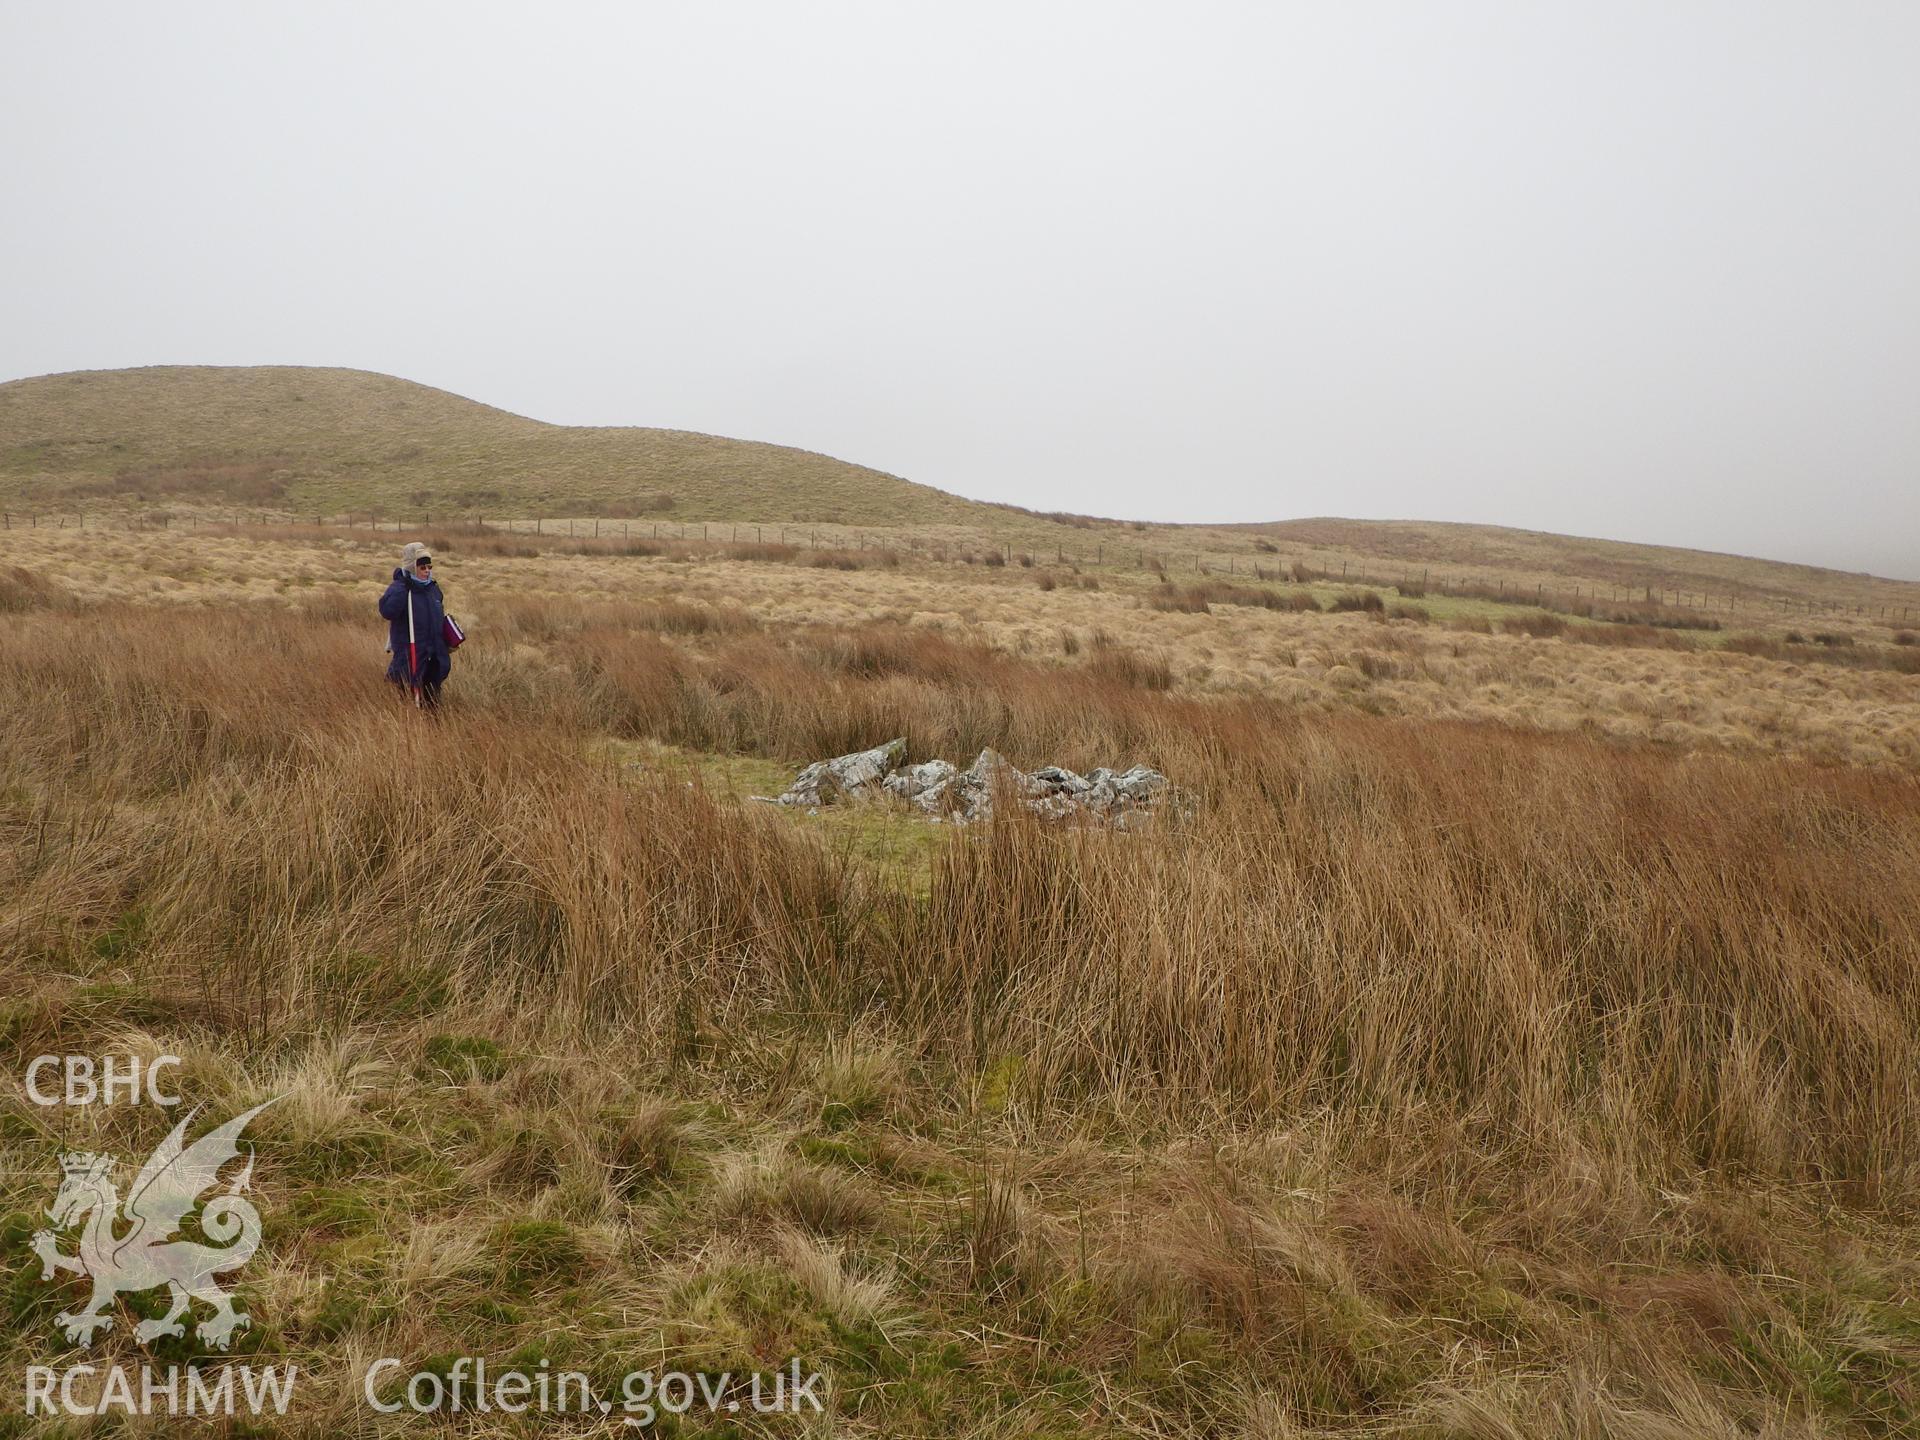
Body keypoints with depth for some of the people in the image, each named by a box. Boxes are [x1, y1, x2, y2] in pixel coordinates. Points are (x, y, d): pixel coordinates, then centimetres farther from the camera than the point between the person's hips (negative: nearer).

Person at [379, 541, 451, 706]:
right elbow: (387, 612, -33)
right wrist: (402, 587, -31)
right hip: (409, 656, -6)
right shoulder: (399, 588, -13)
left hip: (434, 656, 6)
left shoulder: (433, 587, 9)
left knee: (433, 699, 13)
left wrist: (446, 646, 22)